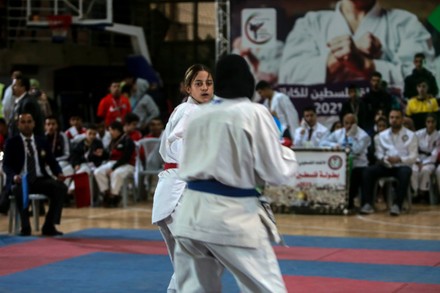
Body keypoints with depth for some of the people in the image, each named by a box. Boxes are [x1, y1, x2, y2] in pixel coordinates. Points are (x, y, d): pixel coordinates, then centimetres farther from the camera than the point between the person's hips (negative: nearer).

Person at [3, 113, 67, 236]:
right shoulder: (12, 142, 4)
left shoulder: (42, 141, 13)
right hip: (20, 180, -3)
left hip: (40, 179, 4)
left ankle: (49, 226, -18)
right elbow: (6, 165, -4)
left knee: (61, 187, -24)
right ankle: (25, 227, -26)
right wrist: (14, 176, -27)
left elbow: (52, 162, 12)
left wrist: (59, 173, -10)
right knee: (19, 189, -40)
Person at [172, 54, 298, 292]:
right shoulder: (254, 113, -6)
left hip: (192, 212, 6)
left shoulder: (198, 115, 11)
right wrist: (288, 152, 13)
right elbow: (278, 173, -7)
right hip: (232, 217, -6)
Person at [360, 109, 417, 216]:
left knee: (405, 172, -39)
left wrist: (399, 159, -23)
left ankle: (397, 205, -38)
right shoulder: (382, 135, 14)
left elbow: (413, 157, -4)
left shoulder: (410, 135, 4)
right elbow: (379, 154, 10)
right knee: (368, 171, -24)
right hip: (386, 166, 3)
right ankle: (367, 204, -27)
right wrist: (385, 159, -15)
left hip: (402, 165, -3)